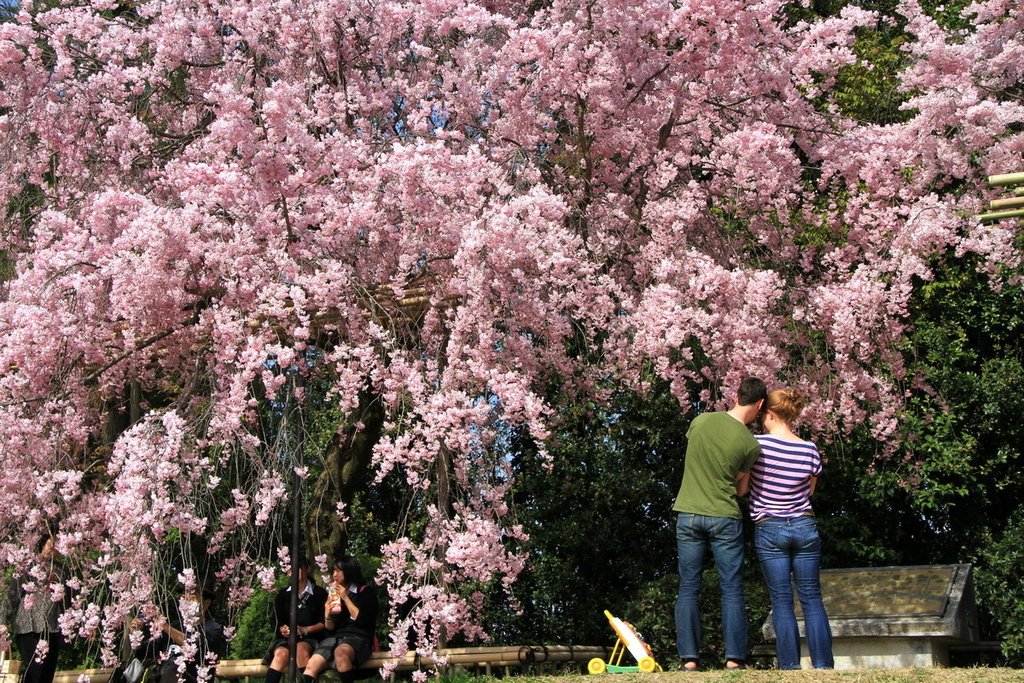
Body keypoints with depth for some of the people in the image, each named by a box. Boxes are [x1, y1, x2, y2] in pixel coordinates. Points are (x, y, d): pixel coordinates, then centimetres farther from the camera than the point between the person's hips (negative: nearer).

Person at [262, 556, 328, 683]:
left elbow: (324, 623, 3)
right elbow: (279, 621, 13)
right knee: (282, 653, -33)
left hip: (309, 638, -2)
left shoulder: (320, 593, 6)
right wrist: (283, 629, -10)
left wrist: (305, 630, -13)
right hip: (285, 638, 2)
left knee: (301, 648, -37)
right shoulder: (283, 594, 14)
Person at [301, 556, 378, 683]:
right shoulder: (335, 593, 18)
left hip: (359, 638, -5)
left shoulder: (366, 591, 3)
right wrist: (328, 615, -3)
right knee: (311, 667, -24)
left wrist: (345, 598, -7)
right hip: (336, 637, 5)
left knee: (340, 652, -41)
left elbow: (361, 619, -9)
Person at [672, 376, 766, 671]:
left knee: (688, 590, 7)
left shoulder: (701, 420, -2)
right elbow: (741, 488, 3)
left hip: (688, 514, 2)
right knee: (732, 592, 7)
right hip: (725, 518, -2)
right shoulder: (750, 444, -8)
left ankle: (688, 660, 5)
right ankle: (734, 660, 5)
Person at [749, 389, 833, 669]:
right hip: (805, 528, 2)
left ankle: (790, 667, 3)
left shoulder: (758, 445, -11)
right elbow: (809, 491, 11)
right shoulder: (810, 450, -3)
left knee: (781, 602, 3)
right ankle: (823, 665, 5)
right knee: (812, 599, 8)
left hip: (769, 531, -2)